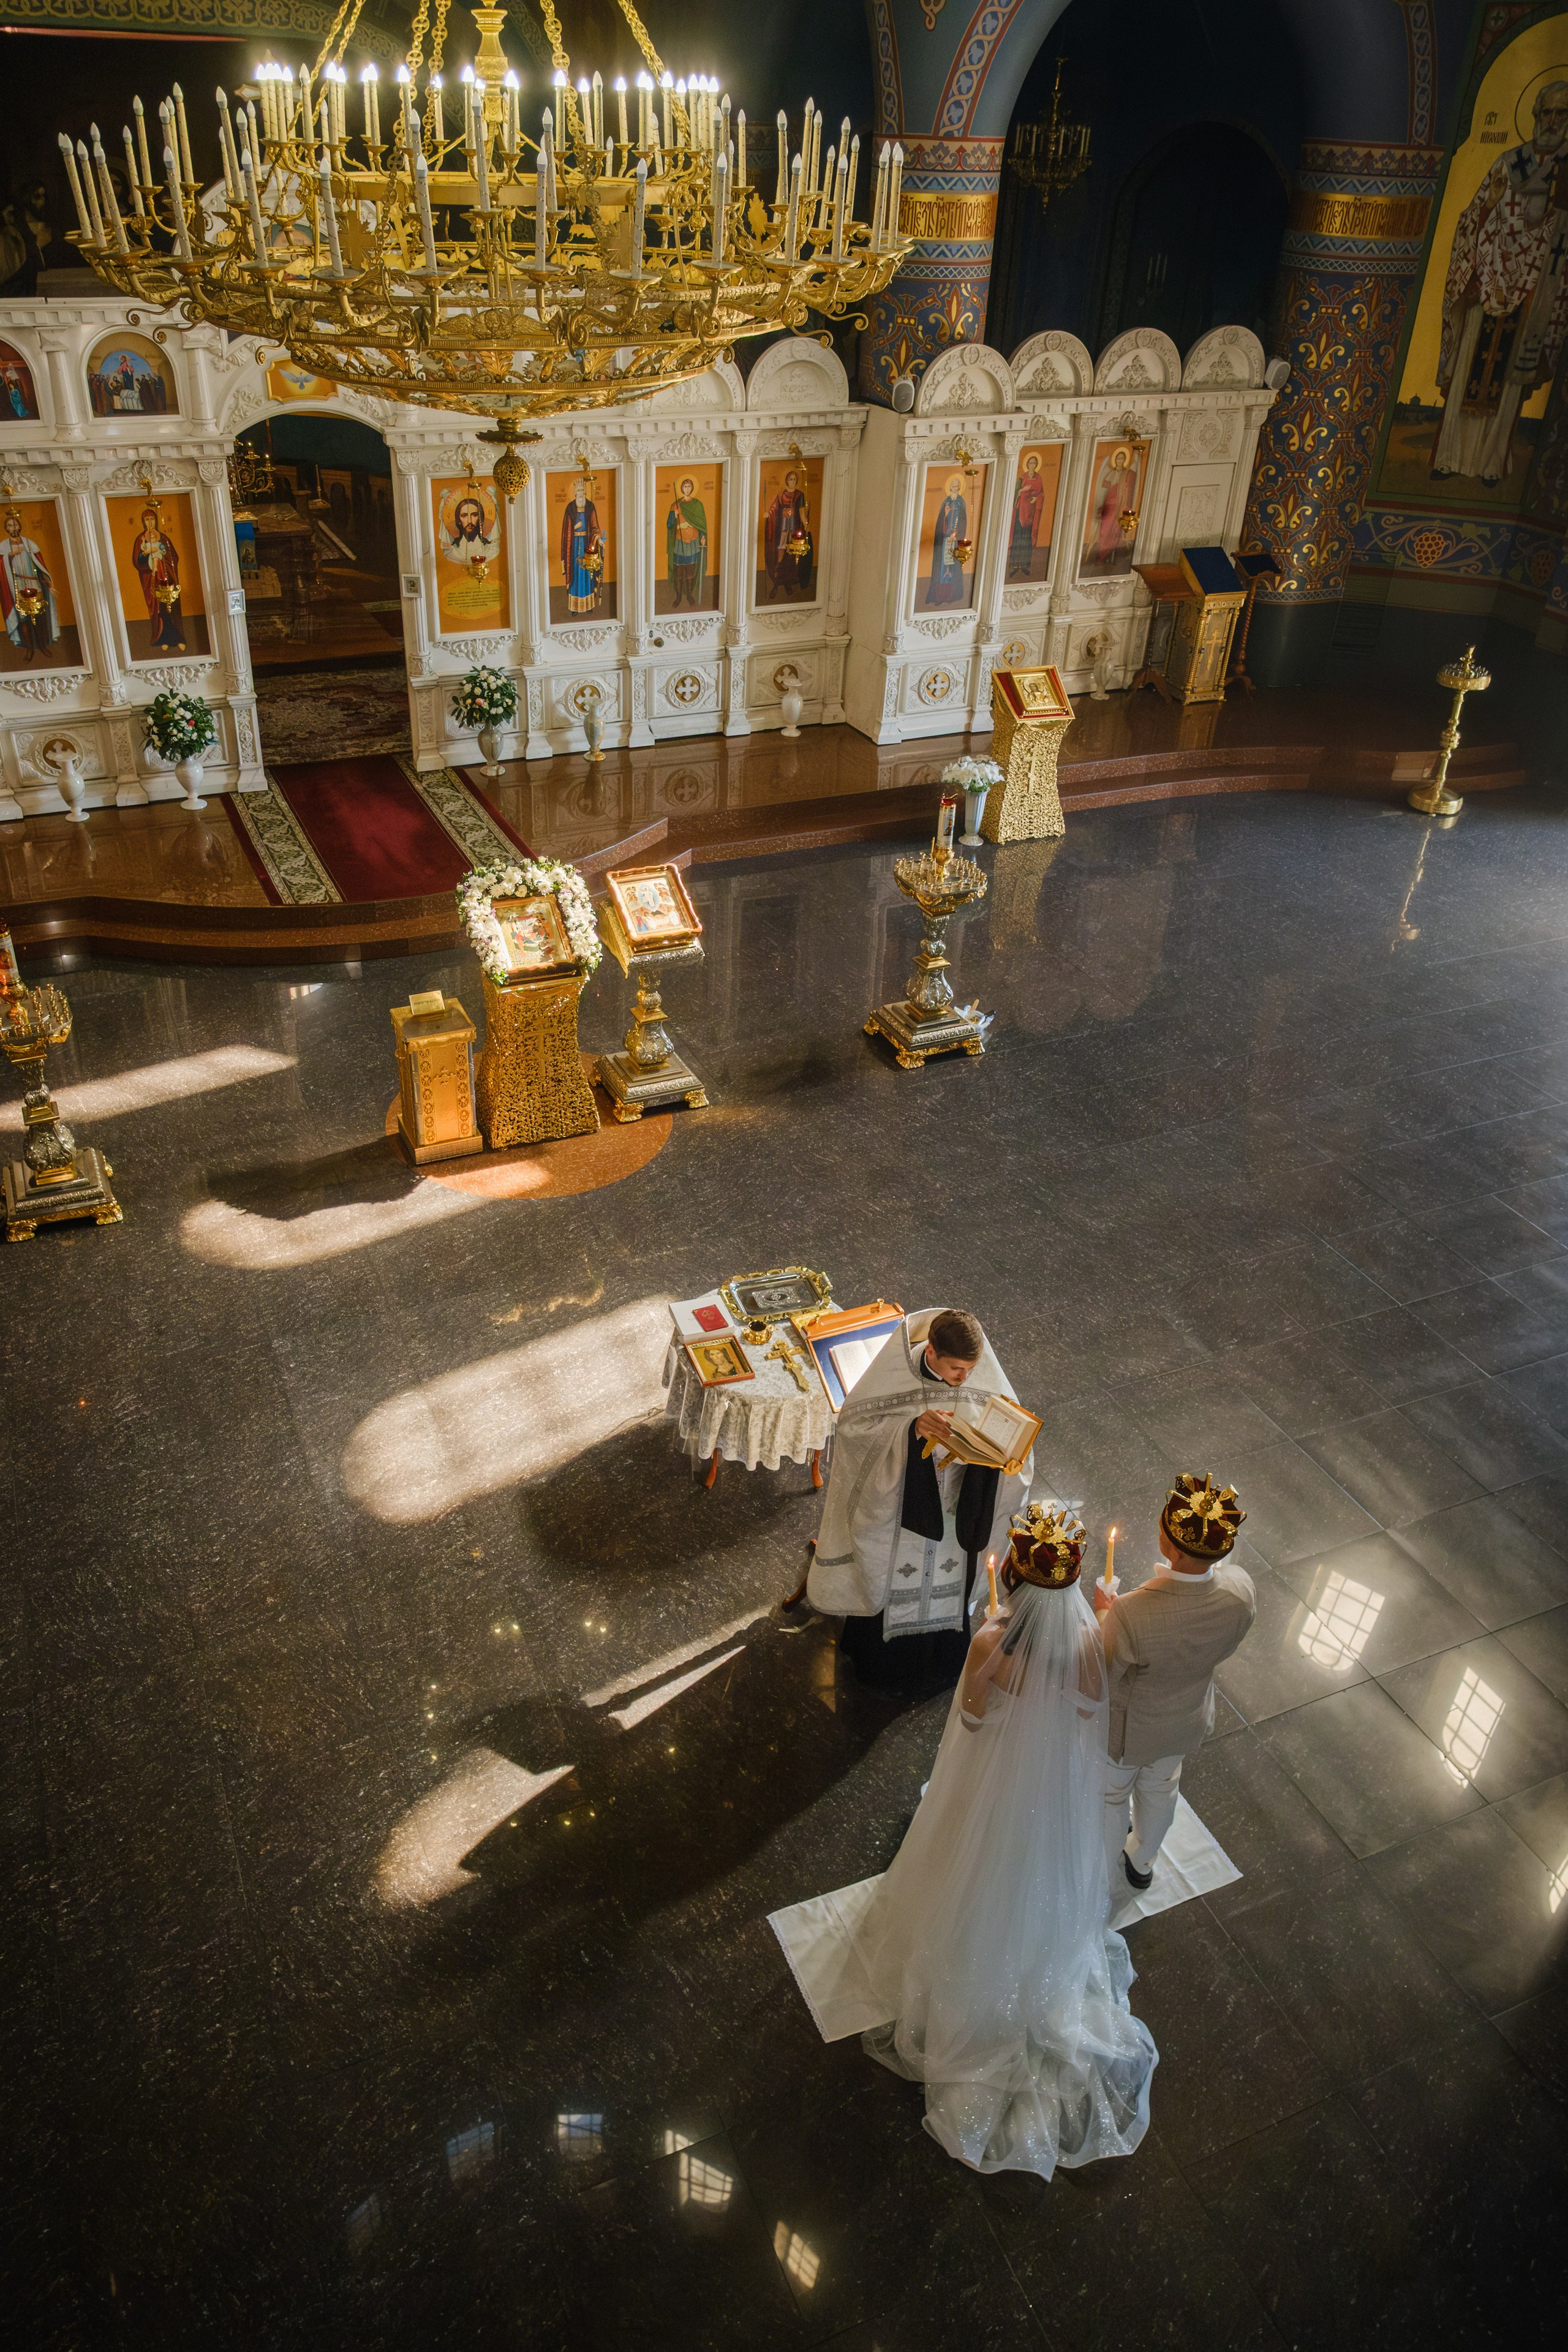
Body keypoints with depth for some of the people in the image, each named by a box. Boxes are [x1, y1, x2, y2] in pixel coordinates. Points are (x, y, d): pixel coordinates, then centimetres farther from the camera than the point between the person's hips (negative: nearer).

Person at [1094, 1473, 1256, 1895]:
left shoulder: (1131, 1614, -46)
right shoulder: (1240, 1590, -31)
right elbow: (1227, 1647, -8)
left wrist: (1104, 1612, -10)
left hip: (1126, 1729, -4)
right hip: (1189, 1723, 4)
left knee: (1110, 1800, 29)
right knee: (1160, 1788, 35)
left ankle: (1107, 1884, 57)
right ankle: (1142, 1863, 64)